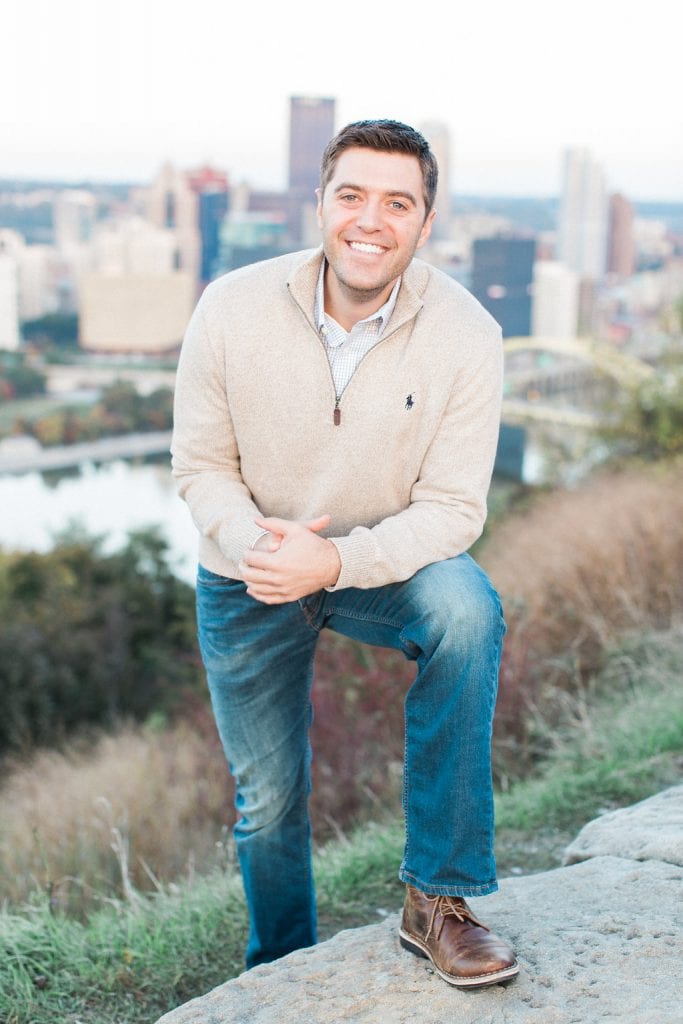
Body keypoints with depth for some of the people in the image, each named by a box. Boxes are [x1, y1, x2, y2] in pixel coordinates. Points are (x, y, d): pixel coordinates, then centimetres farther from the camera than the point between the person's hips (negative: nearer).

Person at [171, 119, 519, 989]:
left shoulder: (465, 334, -19)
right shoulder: (232, 309, -17)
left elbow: (453, 508, -19)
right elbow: (200, 464, -8)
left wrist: (335, 561, -35)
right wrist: (253, 543, -29)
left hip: (386, 562, 0)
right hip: (247, 585, 1)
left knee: (466, 608, -34)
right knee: (268, 802, 11)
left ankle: (438, 897, -21)